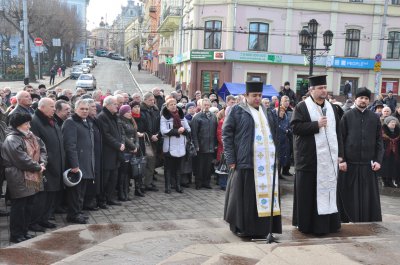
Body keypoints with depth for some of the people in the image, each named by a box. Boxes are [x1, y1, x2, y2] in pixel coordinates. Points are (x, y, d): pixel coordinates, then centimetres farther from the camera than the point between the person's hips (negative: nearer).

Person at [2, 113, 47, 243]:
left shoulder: (30, 136, 13)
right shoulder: (12, 140, -15)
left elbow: (42, 148, 10)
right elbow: (22, 159, -22)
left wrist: (42, 163, -7)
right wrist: (38, 167, -13)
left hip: (32, 179, 9)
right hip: (19, 180, -8)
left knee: (28, 206, 14)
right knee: (18, 207, 0)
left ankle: (24, 231, 25)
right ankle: (16, 235, 11)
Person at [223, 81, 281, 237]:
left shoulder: (267, 112, 18)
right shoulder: (237, 110, 1)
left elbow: (274, 134, 23)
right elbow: (226, 134, -4)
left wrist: (277, 156, 13)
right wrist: (231, 159, -10)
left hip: (268, 161, 5)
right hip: (246, 160, -5)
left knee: (267, 193, 4)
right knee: (245, 195, -2)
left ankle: (263, 227, 15)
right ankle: (243, 227, 10)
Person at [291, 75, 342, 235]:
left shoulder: (331, 107, 14)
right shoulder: (302, 107, -3)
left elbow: (337, 131, 14)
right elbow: (295, 127, -12)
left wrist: (339, 154, 8)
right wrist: (316, 124, -18)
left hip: (329, 158, 5)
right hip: (309, 158, -5)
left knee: (327, 190, 8)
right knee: (307, 192, 0)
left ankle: (327, 222, 17)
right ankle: (306, 223, 10)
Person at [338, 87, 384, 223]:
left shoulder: (375, 118, 7)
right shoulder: (347, 116, 1)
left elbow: (379, 141, 8)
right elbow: (340, 139, -2)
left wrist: (378, 160, -2)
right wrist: (341, 160, -8)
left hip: (368, 164, 2)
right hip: (349, 163, -1)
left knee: (368, 196, 6)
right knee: (349, 196, 5)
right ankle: (349, 221, 16)